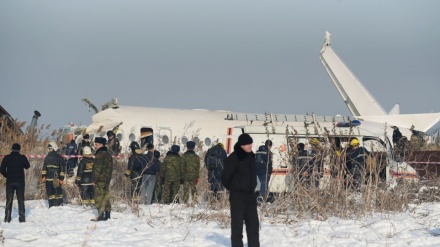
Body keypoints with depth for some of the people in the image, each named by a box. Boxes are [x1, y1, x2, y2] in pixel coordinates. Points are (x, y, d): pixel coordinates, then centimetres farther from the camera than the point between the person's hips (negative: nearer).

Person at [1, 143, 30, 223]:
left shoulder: (7, 158, -4)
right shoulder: (22, 157, -7)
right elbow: (27, 166, 10)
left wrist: (7, 176, 9)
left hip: (10, 181, 1)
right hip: (20, 182, -1)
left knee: (9, 200, 7)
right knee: (21, 200, 6)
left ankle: (7, 218, 3)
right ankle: (22, 218, 2)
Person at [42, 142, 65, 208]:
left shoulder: (59, 158, -2)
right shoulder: (47, 157, 14)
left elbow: (62, 169, -4)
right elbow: (44, 168, 18)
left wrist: (61, 178, -10)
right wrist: (43, 176, 9)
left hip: (56, 179, -5)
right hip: (48, 179, 5)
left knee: (58, 192, -7)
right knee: (49, 192, 6)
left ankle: (59, 205, -3)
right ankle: (51, 205, 11)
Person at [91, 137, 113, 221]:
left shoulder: (100, 154, -15)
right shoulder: (108, 153, 15)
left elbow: (98, 168, -18)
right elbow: (110, 167, 20)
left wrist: (95, 179, -14)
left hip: (100, 179, -9)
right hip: (107, 179, 9)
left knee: (99, 198, -7)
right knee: (106, 196, 13)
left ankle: (100, 215, -10)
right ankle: (107, 214, 15)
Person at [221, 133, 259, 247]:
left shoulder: (251, 157, 7)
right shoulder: (233, 158, -16)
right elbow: (225, 178, -11)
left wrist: (252, 188, 15)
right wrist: (233, 189, 1)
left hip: (250, 195, 7)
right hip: (237, 196, -7)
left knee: (253, 223, 9)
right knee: (237, 223, -3)